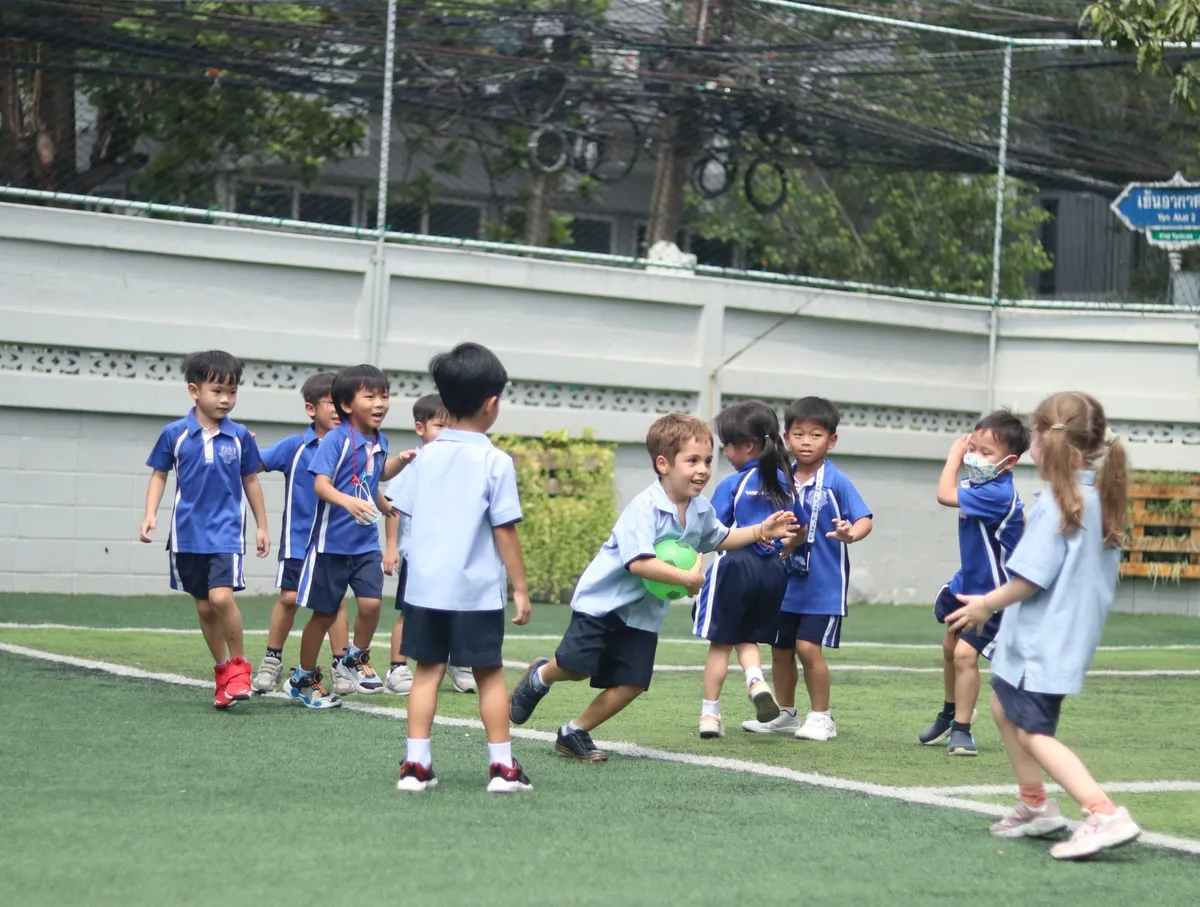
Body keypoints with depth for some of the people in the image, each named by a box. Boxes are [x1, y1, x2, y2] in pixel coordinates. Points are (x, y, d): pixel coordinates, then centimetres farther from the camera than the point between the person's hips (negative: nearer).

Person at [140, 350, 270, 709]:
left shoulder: (240, 436, -1)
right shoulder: (175, 434, -2)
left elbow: (250, 481, 10)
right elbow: (159, 476, 7)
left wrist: (262, 526, 14)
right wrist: (150, 515, -5)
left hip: (226, 531, -2)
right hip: (188, 532, 2)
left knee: (222, 596, -20)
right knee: (204, 607, 9)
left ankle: (239, 665, -1)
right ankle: (223, 671, 25)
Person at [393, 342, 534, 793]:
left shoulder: (426, 456, 4)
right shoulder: (495, 463, -9)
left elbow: (407, 514, 8)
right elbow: (505, 531, -9)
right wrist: (520, 587, -2)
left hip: (425, 586, 4)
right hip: (477, 590, -4)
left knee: (427, 670, 7)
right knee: (489, 674, 5)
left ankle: (416, 763, 3)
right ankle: (502, 765, 9)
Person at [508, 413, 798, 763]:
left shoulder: (701, 510, 1)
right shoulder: (644, 508, -25)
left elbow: (718, 538, 23)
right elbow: (639, 563, -35)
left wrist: (761, 531, 12)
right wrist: (688, 578, -33)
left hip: (643, 613, 7)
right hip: (604, 600, -7)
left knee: (632, 683, -2)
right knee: (578, 666, -10)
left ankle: (575, 733, 14)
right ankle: (539, 678, 26)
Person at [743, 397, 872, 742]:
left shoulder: (836, 482, -11)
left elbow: (864, 519, -19)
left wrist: (850, 533, -38)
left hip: (823, 582, -6)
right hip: (788, 581, 6)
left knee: (808, 646, -13)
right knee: (780, 647, 13)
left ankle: (821, 717, 2)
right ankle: (784, 714, 29)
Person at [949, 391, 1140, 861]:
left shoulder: (1057, 503, -20)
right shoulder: (1101, 500, 7)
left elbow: (1031, 578, -22)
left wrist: (987, 605, -6)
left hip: (1043, 641, -10)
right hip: (1074, 631, 10)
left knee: (1034, 732, -9)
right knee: (1005, 708, 24)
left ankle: (1105, 816, -20)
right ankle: (1035, 806, 31)